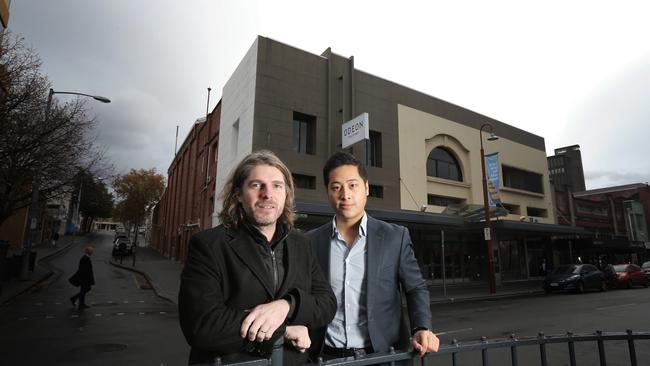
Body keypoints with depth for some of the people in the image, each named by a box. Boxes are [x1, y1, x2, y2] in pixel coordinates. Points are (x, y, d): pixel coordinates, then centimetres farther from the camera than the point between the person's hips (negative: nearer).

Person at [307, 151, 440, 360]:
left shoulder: (395, 237, -6)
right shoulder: (311, 242, -3)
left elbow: (416, 288, 1)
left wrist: (422, 328, -13)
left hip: (383, 354, 0)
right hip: (328, 356, 1)